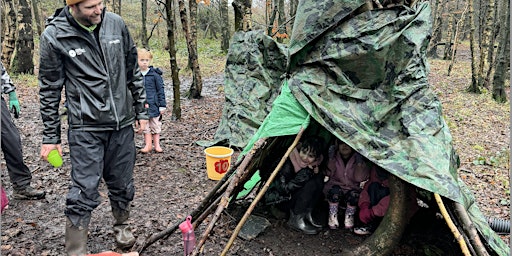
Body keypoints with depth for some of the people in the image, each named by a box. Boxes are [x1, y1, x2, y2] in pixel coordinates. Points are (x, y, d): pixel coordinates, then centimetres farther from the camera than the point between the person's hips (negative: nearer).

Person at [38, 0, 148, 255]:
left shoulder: (116, 23, 1)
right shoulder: (54, 36, -8)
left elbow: (133, 71, 10)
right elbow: (50, 89, -2)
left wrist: (141, 110, 12)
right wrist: (50, 136, 0)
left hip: (122, 124, 4)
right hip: (86, 129, -3)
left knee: (122, 186, 15)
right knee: (83, 193, -2)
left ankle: (121, 227, 40)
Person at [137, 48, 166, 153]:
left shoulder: (155, 74, -4)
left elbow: (160, 90, -1)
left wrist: (162, 105, -4)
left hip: (153, 104, -2)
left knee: (155, 125, 8)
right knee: (145, 126, 9)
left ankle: (157, 145, 18)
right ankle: (148, 145, 19)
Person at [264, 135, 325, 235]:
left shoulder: (314, 164, -8)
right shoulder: (289, 163, -28)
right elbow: (284, 188, -28)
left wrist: (315, 172, -15)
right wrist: (305, 174, -33)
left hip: (293, 196, 7)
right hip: (277, 199, -7)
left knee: (318, 180, -15)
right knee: (310, 184, -27)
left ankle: (306, 214, -5)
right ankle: (296, 219, -16)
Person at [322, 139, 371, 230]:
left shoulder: (357, 158, -9)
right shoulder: (334, 157, -7)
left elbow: (359, 179, -18)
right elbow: (329, 174, -16)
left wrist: (359, 161, -28)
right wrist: (331, 158, -28)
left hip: (351, 189, 0)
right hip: (335, 189, 0)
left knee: (354, 194, -31)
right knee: (335, 190, -32)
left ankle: (349, 217, -4)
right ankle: (332, 216, -12)